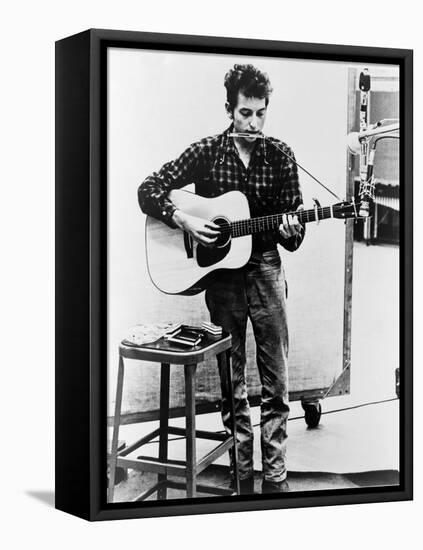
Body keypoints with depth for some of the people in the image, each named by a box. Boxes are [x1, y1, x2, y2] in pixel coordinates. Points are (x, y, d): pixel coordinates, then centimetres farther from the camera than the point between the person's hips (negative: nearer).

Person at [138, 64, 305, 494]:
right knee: (230, 382, 7)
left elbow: (293, 233, 4)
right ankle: (242, 473, 17)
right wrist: (184, 221, -14)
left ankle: (275, 476, 8)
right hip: (220, 272, 0)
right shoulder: (205, 153, -1)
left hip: (265, 269, 1)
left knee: (275, 382, 0)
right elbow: (148, 191, -1)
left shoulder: (280, 156, 1)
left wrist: (290, 231, -19)